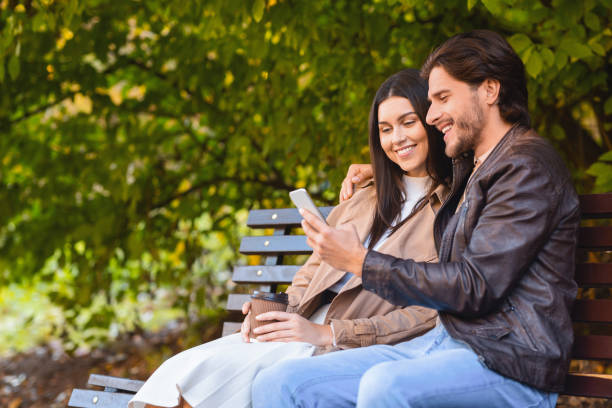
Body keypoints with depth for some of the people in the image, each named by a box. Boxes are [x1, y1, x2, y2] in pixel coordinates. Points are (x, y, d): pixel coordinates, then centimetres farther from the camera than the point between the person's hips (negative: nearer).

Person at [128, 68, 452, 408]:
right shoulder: (360, 203, 25)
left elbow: (431, 315, -8)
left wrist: (325, 333, -14)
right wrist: (272, 314, 0)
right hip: (303, 332, 6)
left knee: (220, 371, -28)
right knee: (181, 369, -19)